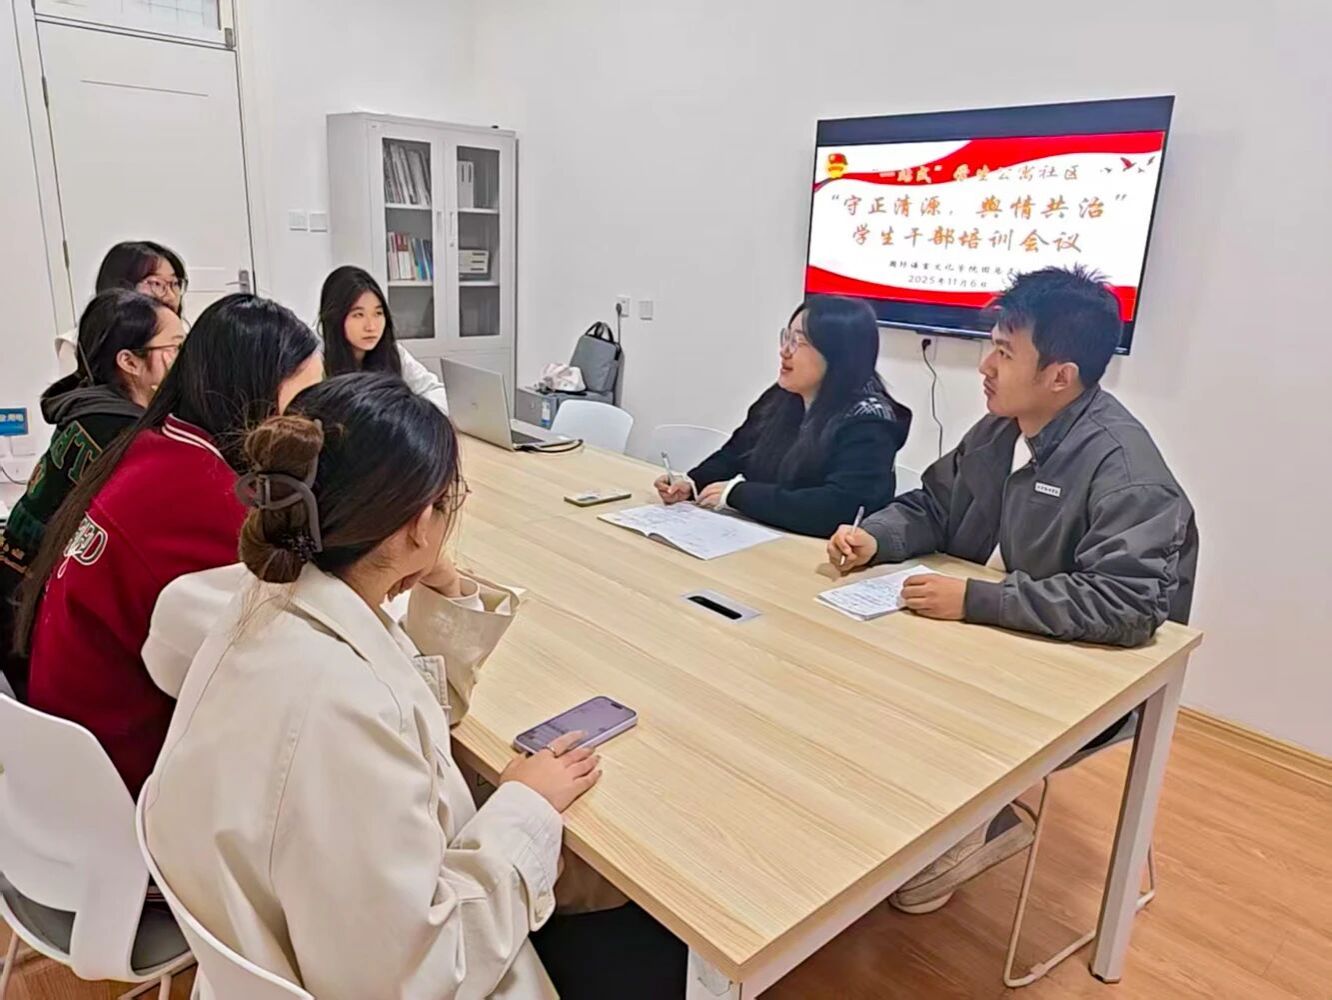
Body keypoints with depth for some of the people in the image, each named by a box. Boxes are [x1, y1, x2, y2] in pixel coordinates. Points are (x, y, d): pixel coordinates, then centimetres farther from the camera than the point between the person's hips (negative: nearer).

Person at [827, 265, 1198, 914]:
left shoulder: (1123, 470, -25)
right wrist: (873, 538, -11)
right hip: (996, 642, 7)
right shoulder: (1001, 429, -1)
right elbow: (932, 507, 10)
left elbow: (1128, 605, -34)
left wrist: (974, 601, -34)